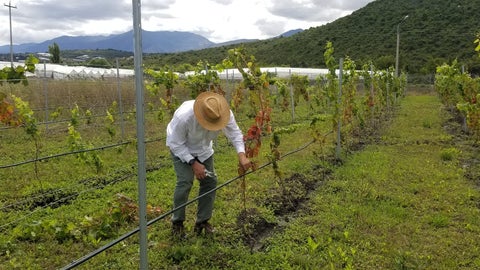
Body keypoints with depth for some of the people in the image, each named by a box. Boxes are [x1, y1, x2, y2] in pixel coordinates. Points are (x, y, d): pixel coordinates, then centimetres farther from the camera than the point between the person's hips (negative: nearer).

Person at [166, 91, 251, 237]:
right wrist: (193, 163, -31)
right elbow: (176, 143, -27)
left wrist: (241, 154, -32)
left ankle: (202, 222, 13)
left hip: (203, 149, 5)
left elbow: (235, 133, -17)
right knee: (185, 181, -19)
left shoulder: (225, 113, -30)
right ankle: (177, 222, 2)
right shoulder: (183, 116, -40)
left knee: (210, 181, -3)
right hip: (181, 148, -4)